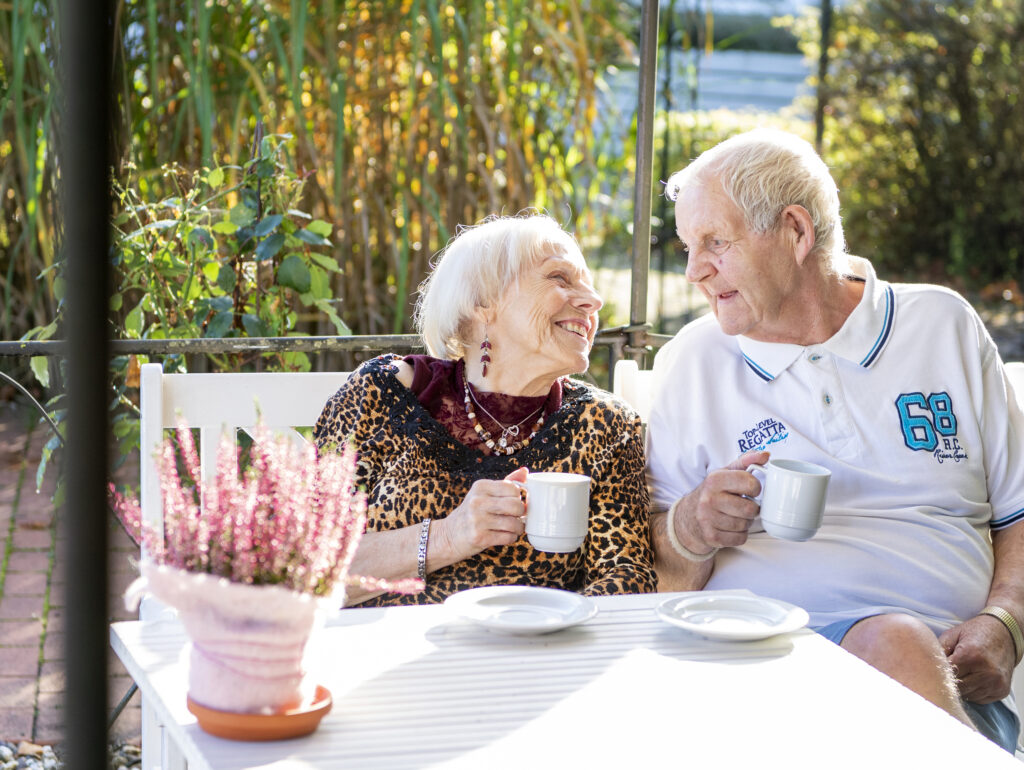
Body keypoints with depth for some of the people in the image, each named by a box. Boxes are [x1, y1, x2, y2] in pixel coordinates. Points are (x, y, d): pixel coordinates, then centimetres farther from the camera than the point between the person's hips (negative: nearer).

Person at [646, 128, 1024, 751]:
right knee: (895, 641, -35)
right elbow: (661, 575, 13)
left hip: (949, 674, 2)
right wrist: (690, 531, -11)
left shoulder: (943, 323, 15)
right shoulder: (692, 362, 13)